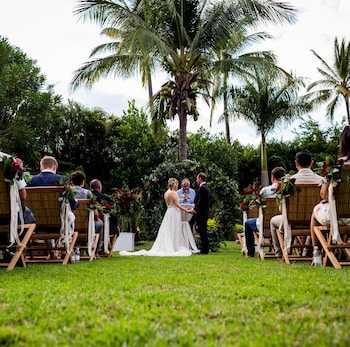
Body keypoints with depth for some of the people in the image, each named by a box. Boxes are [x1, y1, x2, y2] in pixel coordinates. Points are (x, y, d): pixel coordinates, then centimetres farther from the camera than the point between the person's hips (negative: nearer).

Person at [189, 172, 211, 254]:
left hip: (201, 213, -10)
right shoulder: (206, 188, 17)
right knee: (203, 231, 13)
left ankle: (204, 250, -2)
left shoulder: (202, 188, -15)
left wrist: (195, 209, -13)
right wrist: (195, 209, 15)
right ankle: (205, 249, 17)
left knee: (202, 232, -6)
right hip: (205, 212, 10)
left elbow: (201, 201, -22)